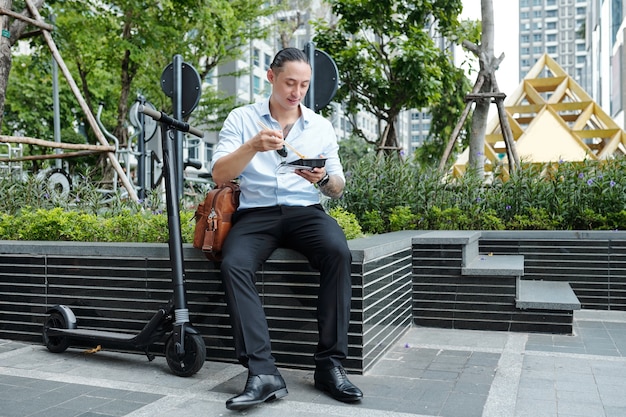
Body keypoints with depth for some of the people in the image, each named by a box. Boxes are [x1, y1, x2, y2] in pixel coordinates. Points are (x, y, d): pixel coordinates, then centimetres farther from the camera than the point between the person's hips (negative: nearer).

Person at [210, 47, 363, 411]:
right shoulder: (242, 118, 7)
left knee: (339, 253, -31)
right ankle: (263, 372, -31)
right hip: (256, 213, -1)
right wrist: (253, 146, -19)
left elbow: (338, 189, 12)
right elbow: (219, 175, -3)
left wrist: (323, 180, -12)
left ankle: (330, 364, -22)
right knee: (234, 265, -32)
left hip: (306, 211, 1)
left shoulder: (321, 126, 13)